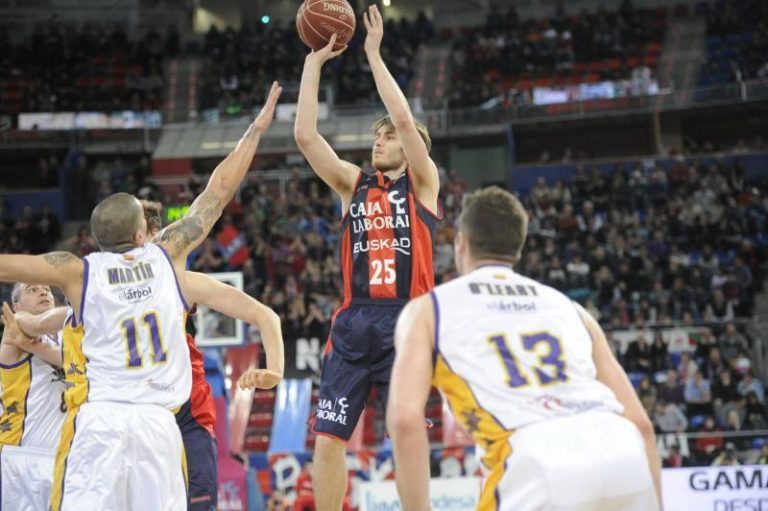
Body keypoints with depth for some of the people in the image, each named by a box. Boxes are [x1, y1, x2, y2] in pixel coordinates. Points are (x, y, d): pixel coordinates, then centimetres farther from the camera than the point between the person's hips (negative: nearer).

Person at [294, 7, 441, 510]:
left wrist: (375, 54, -5)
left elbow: (404, 118, -10)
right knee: (328, 438, -2)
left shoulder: (422, 181, 6)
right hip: (353, 322, 3)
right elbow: (305, 134, 6)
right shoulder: (353, 182, 15)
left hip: (406, 322, -3)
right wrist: (314, 62, 4)